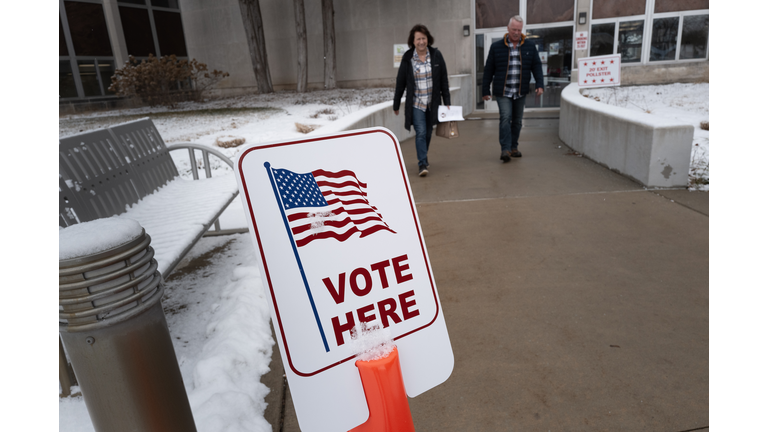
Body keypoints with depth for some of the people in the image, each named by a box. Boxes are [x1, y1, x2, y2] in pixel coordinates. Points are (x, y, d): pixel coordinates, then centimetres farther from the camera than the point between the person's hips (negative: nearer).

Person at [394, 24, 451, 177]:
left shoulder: (436, 55, 0)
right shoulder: (407, 58, -3)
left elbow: (443, 80, 3)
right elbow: (400, 83, 3)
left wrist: (447, 101, 1)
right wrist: (396, 105, 6)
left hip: (432, 103, 2)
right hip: (416, 103, -2)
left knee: (428, 133, 11)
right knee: (421, 132, -12)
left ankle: (423, 157, 33)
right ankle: (422, 164, -9)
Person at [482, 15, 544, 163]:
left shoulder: (529, 46, 8)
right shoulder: (496, 47, 2)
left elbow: (536, 66, 8)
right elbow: (488, 70, 4)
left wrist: (540, 84, -6)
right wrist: (486, 90, 2)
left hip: (521, 92, 3)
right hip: (503, 92, -3)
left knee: (517, 120, 9)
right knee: (505, 118, -16)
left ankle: (513, 147, 21)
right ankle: (505, 149, -15)